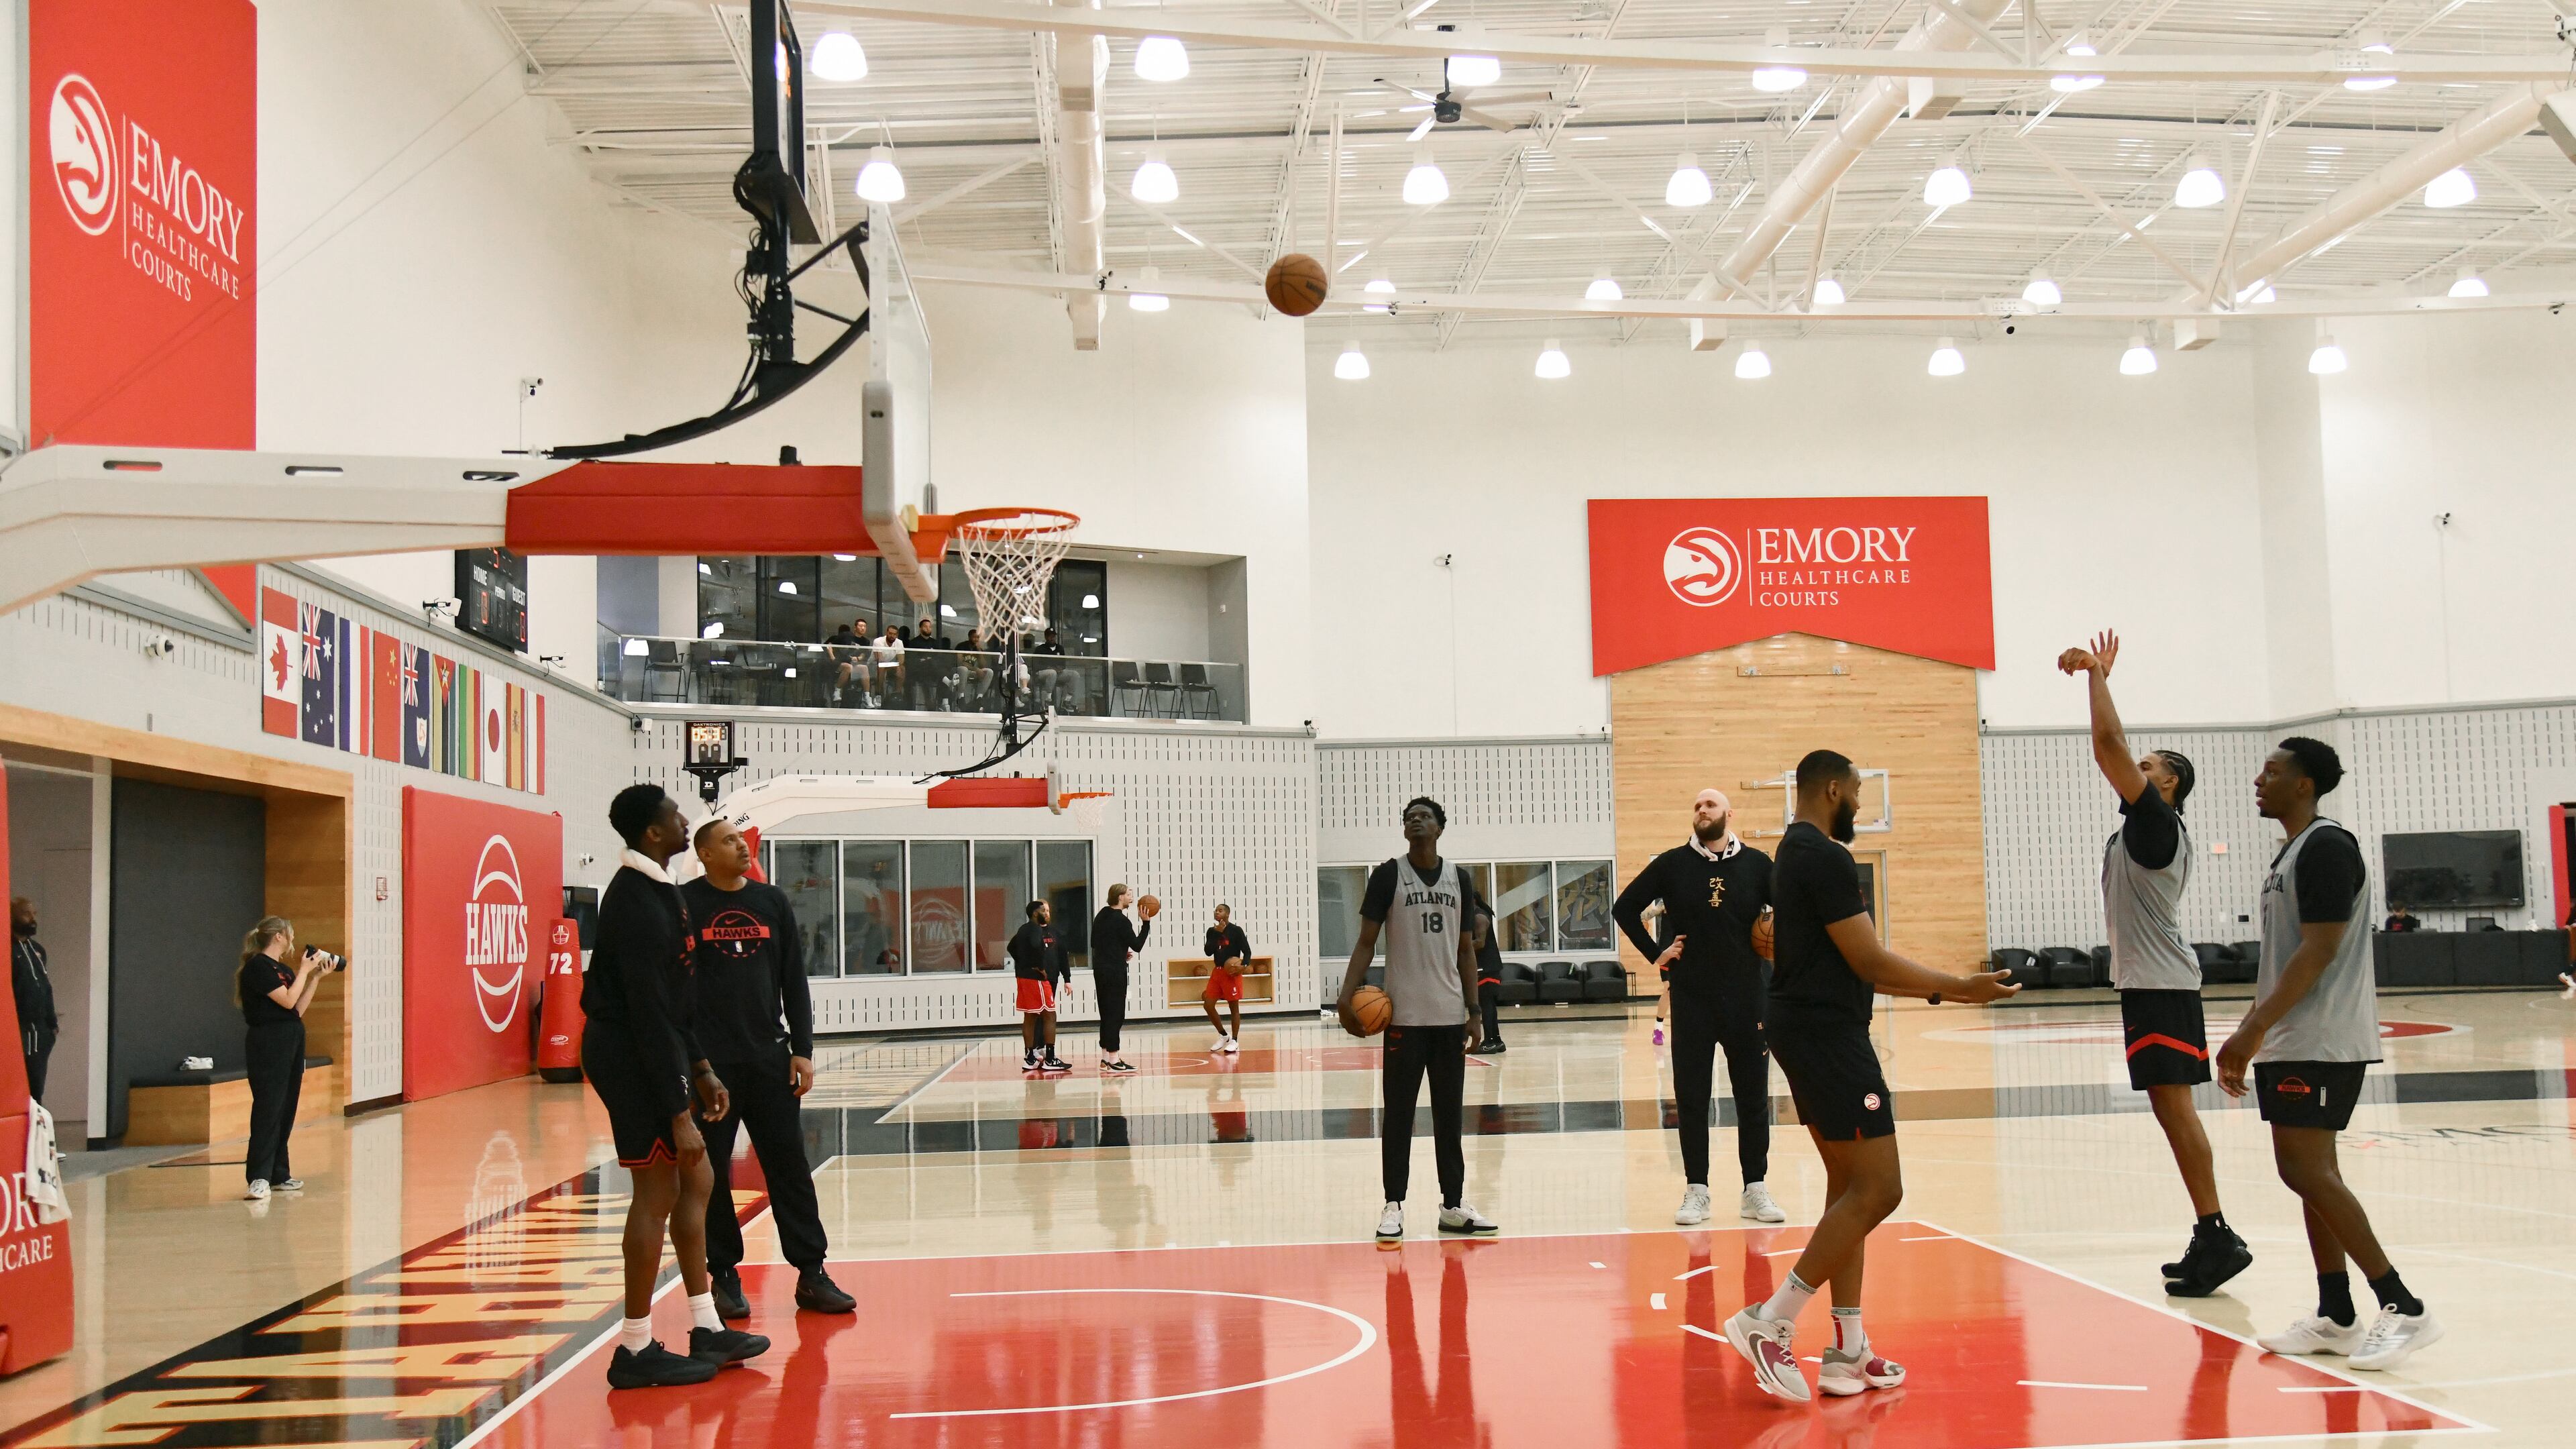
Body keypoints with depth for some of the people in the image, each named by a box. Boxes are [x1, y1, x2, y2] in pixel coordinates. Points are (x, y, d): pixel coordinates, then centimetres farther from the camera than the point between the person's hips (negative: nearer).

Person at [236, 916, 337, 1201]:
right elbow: (288, 1000, -17)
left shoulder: (284, 969, 17)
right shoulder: (257, 967, -10)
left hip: (290, 1044, 9)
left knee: (286, 1111, 10)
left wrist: (317, 977, 11)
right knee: (268, 1111, -12)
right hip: (267, 1045, -9)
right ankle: (259, 1178, -14)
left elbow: (298, 1009, 15)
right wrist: (304, 970, -6)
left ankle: (278, 1174, 15)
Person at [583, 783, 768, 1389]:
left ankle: (706, 1331, 21)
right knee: (658, 1191, -6)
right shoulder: (636, 902, -20)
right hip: (628, 1053, -11)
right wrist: (679, 1114, -23)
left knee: (695, 1181, 13)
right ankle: (636, 1351, 2)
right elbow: (647, 1012, -23)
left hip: (650, 1051, 11)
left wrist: (700, 1069, 20)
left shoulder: (655, 891, 12)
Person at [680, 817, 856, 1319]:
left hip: (770, 1057, 3)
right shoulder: (684, 904, -2)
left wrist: (802, 1050, 3)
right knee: (710, 1172, 3)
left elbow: (794, 981, 9)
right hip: (709, 1061, -3)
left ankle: (811, 1274, 8)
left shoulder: (772, 901, 8)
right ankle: (724, 1276, 15)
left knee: (790, 1165, 3)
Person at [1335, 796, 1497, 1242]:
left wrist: (1474, 1008, 7)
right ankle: (1393, 1207, 7)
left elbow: (1466, 948, 13)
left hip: (1450, 1015, 3)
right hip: (1404, 1015, -3)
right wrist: (1346, 998, -15)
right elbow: (1367, 942, -3)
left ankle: (1453, 1206, 15)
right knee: (1398, 1112, 1)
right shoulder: (1388, 875, -2)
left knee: (1450, 1114, 8)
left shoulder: (1458, 877, 8)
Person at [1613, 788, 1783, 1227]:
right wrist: (1655, 954, 0)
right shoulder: (1672, 864, 1)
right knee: (1691, 1098, 3)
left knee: (1753, 1096, 5)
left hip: (1747, 996, 0)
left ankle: (1755, 1189, 15)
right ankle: (1696, 1191, 11)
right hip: (1691, 997, 0)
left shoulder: (1756, 864, 1)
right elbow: (1624, 908, 6)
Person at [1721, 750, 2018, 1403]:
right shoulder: (1827, 859, -15)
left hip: (1806, 1029, 11)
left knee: (1851, 1188, 12)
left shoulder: (1793, 855, 17)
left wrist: (1941, 988, 28)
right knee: (1877, 1190, -9)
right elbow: (1871, 962, -17)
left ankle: (1848, 1352, 14)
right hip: (1828, 1032, -11)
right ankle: (1771, 1323, -8)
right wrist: (1959, 987, -8)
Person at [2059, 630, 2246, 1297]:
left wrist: (2096, 673, -11)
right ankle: (2212, 1239, 12)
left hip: (2160, 986, -10)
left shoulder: (2157, 820, -9)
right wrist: (2097, 677, 23)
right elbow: (2111, 752, 22)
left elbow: (2109, 744, -18)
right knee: (2172, 1108, 9)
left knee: (2173, 1105, -11)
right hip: (2148, 982, 10)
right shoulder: (2144, 825, 15)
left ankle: (2216, 1234, -11)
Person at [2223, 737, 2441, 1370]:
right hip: (2293, 1041, 10)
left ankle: (2404, 1308, -9)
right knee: (2311, 1173, 10)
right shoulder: (2290, 855, 17)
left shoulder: (2326, 847, -13)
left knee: (2306, 1170, -13)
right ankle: (2336, 1319, 14)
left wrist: (2256, 1027, -23)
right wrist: (2248, 1035, 18)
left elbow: (2319, 950, -21)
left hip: (2321, 1043, -10)